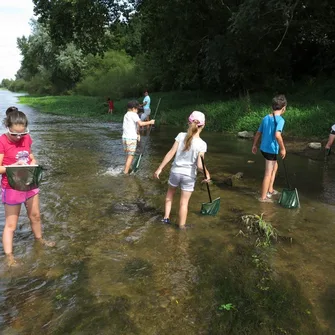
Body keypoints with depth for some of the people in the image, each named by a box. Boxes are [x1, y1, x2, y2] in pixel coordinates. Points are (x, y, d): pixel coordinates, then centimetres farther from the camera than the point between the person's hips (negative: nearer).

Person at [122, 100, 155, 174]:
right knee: (130, 156, -1)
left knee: (129, 156, 19)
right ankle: (125, 173, -1)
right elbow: (140, 124, -23)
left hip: (124, 137, 8)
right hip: (131, 138, -8)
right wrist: (150, 122, -11)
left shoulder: (126, 115, 16)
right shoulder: (133, 114, -9)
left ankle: (126, 170, 26)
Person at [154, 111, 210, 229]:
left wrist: (160, 168, -5)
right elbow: (199, 165, -17)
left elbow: (170, 153, -11)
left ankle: (166, 217, 29)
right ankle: (181, 226, 23)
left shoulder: (181, 136, -10)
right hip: (189, 175, -2)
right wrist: (207, 174, 2)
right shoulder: (202, 144, -14)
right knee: (184, 202, 11)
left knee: (170, 193, 29)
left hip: (175, 171, 2)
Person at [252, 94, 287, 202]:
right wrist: (283, 148, -19)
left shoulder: (265, 118, 7)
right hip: (272, 149, -8)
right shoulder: (280, 120, -15)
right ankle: (263, 197, 9)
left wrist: (254, 145, 23)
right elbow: (277, 135, -29)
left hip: (264, 148, 8)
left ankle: (270, 190, 33)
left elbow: (258, 133, 12)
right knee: (268, 173, 1)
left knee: (275, 166, 27)